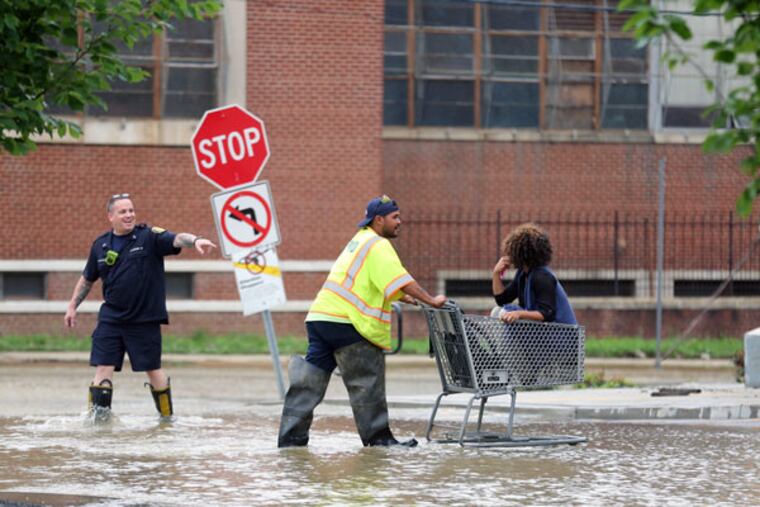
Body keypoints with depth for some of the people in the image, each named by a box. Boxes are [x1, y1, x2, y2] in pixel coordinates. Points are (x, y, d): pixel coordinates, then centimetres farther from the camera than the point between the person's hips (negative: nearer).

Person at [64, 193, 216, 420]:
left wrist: (195, 240, -44)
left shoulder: (149, 237, -6)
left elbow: (176, 239, -24)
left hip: (145, 319, -3)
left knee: (153, 369, 6)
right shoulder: (100, 245, 6)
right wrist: (72, 306, 22)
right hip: (111, 318, 3)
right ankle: (99, 418, -2)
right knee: (103, 367, -5)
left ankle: (167, 417, 21)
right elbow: (87, 279, 19)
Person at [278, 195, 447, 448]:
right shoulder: (378, 245, -6)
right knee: (366, 381, -1)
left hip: (320, 316, 9)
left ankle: (291, 437, 6)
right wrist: (431, 300, -15)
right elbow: (401, 279, -17)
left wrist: (400, 296, 23)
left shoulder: (360, 241, 25)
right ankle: (378, 437, 4)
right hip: (345, 322, -9)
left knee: (312, 378, 7)